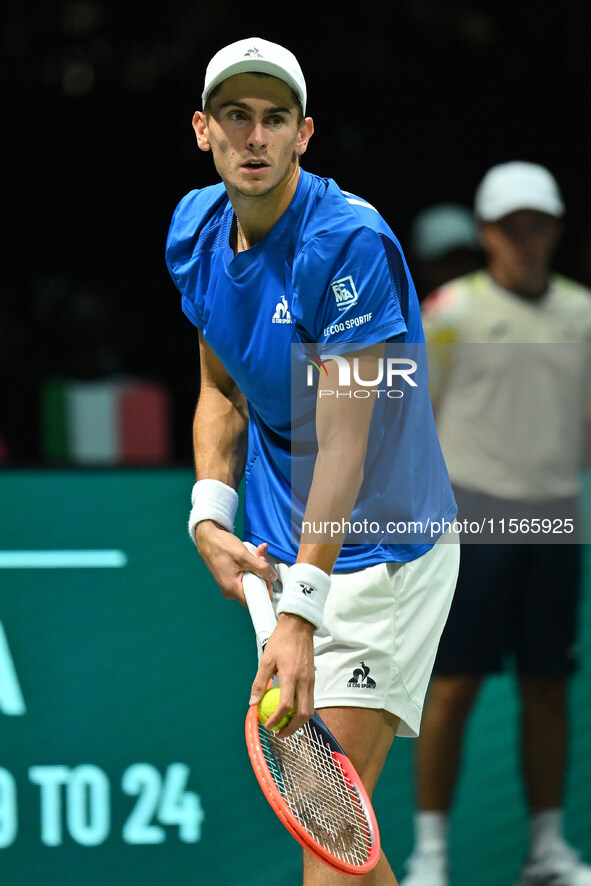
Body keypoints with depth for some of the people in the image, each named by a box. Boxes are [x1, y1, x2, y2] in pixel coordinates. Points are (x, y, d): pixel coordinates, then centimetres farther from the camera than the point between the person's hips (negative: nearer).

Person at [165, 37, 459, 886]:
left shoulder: (350, 243, -22)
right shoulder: (196, 232, 1)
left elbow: (342, 441, -25)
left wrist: (301, 612, -31)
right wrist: (211, 516, -4)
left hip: (377, 548, -7)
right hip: (276, 544, 7)